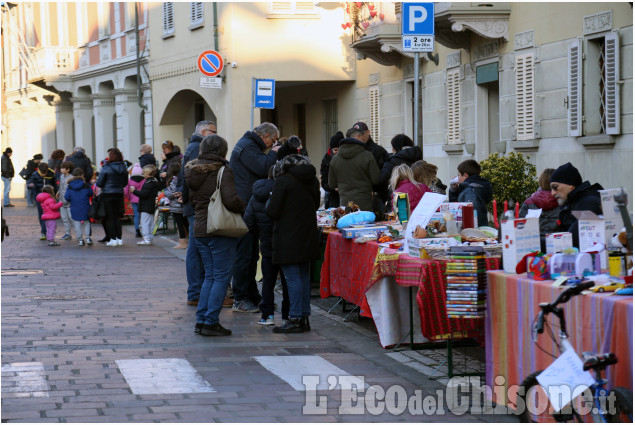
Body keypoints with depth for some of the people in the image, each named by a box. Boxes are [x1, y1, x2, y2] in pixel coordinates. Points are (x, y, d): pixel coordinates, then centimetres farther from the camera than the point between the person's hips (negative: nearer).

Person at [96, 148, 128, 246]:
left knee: (109, 217, 3)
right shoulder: (123, 168, 0)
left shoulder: (106, 168, -13)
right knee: (117, 217, 13)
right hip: (119, 194, 4)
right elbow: (125, 183, 11)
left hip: (108, 194, -4)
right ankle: (119, 238, 10)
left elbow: (99, 183, -9)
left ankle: (113, 239, -1)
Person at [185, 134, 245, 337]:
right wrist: (243, 207, -6)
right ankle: (211, 322, -3)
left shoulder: (193, 171, 9)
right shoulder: (223, 171, -13)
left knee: (210, 276, 16)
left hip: (200, 228, 7)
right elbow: (231, 200, -23)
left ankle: (201, 320, 12)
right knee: (222, 276, 0)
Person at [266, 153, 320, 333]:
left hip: (288, 237, -7)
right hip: (307, 236, 7)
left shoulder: (282, 181, -12)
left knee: (292, 278, -5)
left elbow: (272, 212, -13)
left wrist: (269, 201, 8)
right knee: (303, 275, 13)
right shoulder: (312, 180, 8)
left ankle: (295, 319, -5)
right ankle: (304, 317, 16)